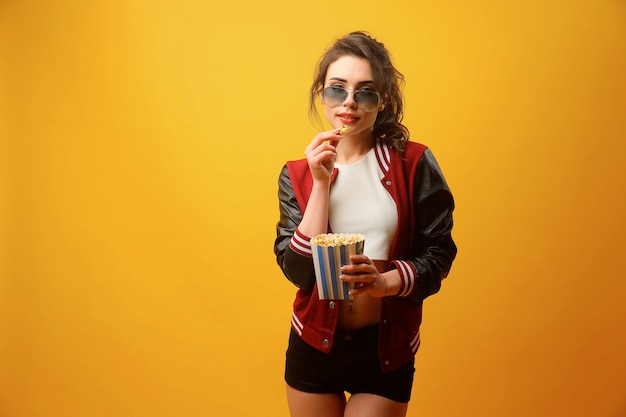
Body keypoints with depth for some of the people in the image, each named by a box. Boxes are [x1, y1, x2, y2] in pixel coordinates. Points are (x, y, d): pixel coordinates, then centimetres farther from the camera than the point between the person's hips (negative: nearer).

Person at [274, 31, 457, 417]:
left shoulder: (413, 164, -6)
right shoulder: (298, 174, -1)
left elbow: (438, 252, -5)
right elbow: (297, 270, -10)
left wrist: (386, 281, -23)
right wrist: (321, 184, -16)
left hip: (386, 347, -2)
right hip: (314, 345, 2)